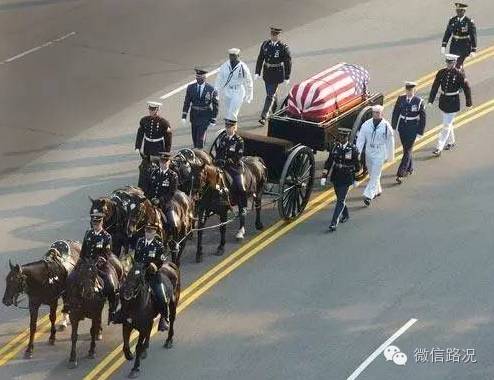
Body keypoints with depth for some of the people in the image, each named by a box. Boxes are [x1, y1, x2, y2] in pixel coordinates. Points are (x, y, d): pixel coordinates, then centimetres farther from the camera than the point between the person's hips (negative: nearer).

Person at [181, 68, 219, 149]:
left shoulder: (211, 90, -12)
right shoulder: (191, 88, -2)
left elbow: (215, 106, -5)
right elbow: (186, 103, 3)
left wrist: (213, 120, -4)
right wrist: (184, 117, -2)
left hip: (205, 117, -4)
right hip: (194, 115, 4)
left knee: (200, 139, -10)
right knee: (195, 138, 12)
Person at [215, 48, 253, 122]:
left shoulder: (243, 67, -11)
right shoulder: (224, 66, -2)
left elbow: (248, 82, -1)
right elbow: (219, 80, 5)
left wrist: (249, 96, 5)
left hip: (238, 94, -4)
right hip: (226, 93, 4)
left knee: (232, 114, -13)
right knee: (227, 113, 13)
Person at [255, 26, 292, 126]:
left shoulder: (283, 47, -14)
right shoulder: (265, 44, -2)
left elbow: (288, 63, -9)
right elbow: (260, 59, 3)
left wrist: (287, 77, -8)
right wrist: (257, 73, -2)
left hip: (277, 73, -5)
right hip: (267, 72, 5)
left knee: (270, 95, -8)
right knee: (271, 93, 20)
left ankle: (264, 117, -6)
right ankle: (276, 112, 43)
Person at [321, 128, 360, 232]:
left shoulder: (353, 149, -10)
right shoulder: (335, 147, -1)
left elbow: (357, 165, 0)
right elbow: (329, 162, 2)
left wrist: (356, 179, 6)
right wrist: (324, 176, -3)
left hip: (346, 179, -4)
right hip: (336, 177, 5)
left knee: (341, 200, -8)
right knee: (340, 199, 19)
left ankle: (334, 223, -11)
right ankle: (345, 215, 43)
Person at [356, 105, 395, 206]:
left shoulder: (386, 126, -11)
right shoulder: (366, 124, -3)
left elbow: (390, 142, -3)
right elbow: (360, 139, -1)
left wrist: (390, 156, 2)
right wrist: (357, 152, -7)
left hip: (380, 154, -4)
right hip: (369, 152, 5)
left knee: (375, 175, -8)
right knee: (371, 174, 18)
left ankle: (368, 196, -11)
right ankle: (377, 190, 39)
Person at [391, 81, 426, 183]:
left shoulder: (419, 101, -12)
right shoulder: (401, 99, -2)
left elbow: (422, 117, -6)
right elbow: (396, 113, 7)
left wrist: (420, 131, -6)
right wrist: (394, 126, 6)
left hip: (412, 129, -4)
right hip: (402, 127, 4)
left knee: (408, 150, -6)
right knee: (406, 149, 18)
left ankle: (400, 174, -7)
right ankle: (409, 168, 37)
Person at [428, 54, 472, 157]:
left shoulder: (459, 74, -14)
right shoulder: (441, 73, -2)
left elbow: (466, 88, -7)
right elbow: (435, 87, 3)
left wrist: (469, 103, -3)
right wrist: (431, 100, -1)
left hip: (453, 102, -5)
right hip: (443, 101, 5)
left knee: (446, 125, -5)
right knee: (448, 123, 20)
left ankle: (439, 148, -5)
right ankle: (451, 142, 40)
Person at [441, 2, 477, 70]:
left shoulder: (469, 22, -10)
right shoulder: (452, 20, 3)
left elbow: (473, 36, -8)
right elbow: (447, 33, 5)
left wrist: (473, 50, -11)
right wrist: (443, 46, 0)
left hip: (464, 47, -5)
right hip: (454, 46, 5)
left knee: (458, 65, -16)